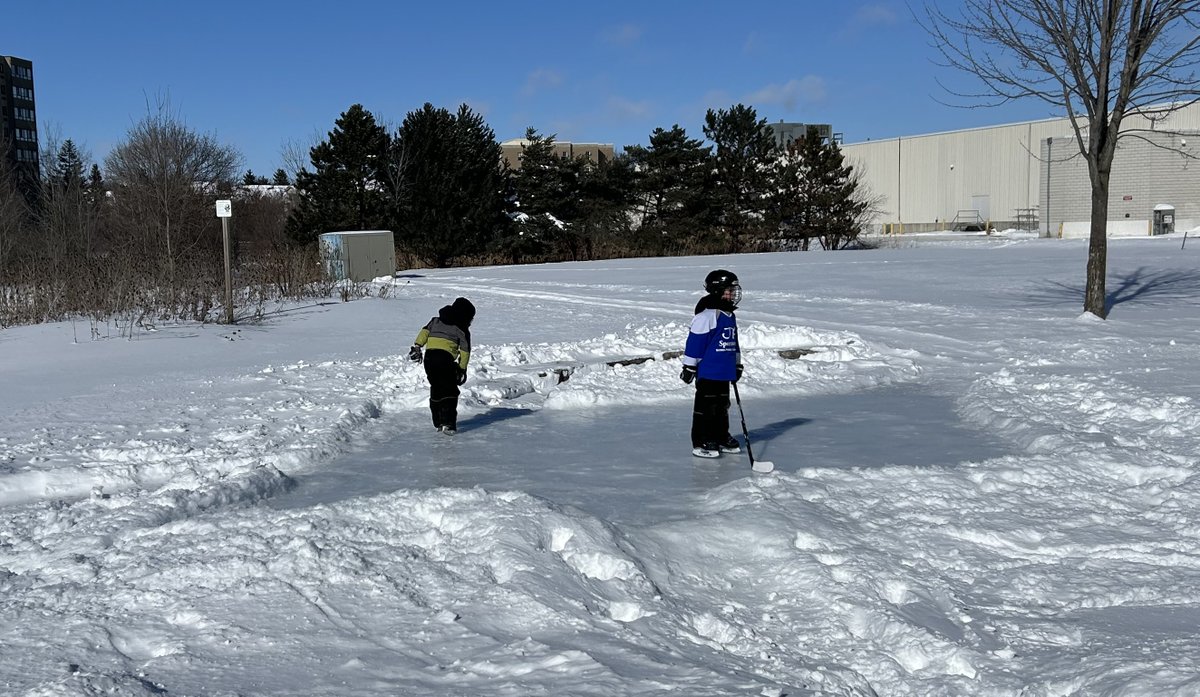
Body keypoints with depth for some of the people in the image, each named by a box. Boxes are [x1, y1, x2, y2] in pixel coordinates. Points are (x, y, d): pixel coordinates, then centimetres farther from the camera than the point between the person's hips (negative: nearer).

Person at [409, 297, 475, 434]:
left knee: (436, 389, 17)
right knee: (450, 392, 0)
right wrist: (462, 369, 14)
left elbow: (424, 331, 9)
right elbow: (465, 351, 8)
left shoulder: (436, 320, 23)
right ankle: (448, 423, -13)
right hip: (445, 358, -5)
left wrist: (417, 346, 4)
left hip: (429, 357, 5)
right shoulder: (462, 329, 10)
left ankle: (438, 422, 22)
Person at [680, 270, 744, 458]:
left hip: (724, 371, 9)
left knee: (722, 405, 16)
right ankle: (700, 442, 4)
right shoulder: (707, 314, -17)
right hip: (707, 370, -9)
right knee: (705, 405, -3)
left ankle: (721, 438, 27)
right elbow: (695, 340, -17)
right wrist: (689, 367, -16)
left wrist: (737, 365, 25)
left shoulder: (729, 315, 13)